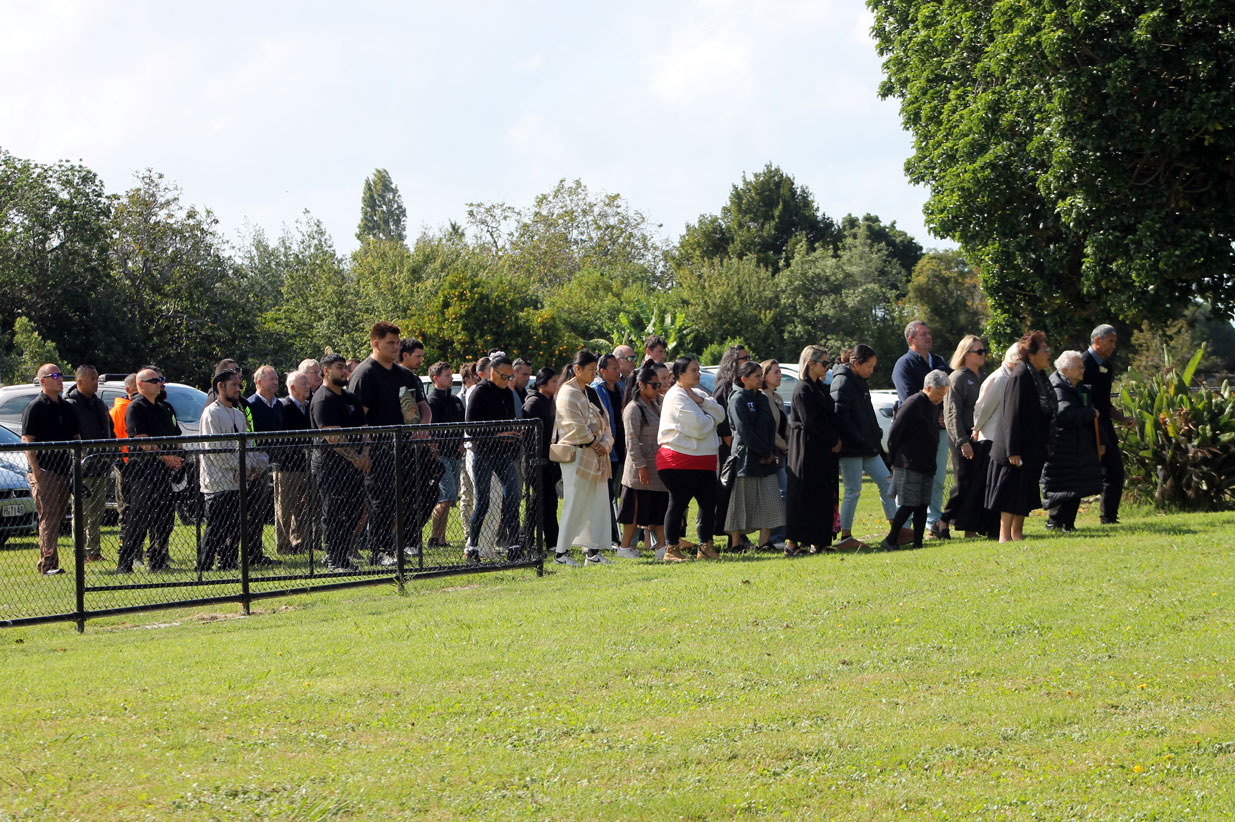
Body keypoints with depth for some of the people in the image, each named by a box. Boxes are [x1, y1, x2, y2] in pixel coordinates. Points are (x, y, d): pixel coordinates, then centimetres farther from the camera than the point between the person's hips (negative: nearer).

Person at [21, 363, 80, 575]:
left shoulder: (66, 408, 16)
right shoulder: (35, 407, -7)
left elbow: (75, 438, 24)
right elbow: (27, 440, -12)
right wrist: (36, 470, -19)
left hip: (64, 470, 7)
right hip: (44, 472, -7)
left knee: (57, 518, 9)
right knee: (48, 518, -10)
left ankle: (49, 563, 16)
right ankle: (48, 564, -11)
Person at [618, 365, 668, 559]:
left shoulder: (655, 406, 16)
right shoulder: (633, 408, -12)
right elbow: (632, 441, -17)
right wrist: (640, 466, -20)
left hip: (658, 467, 8)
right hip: (641, 470, -8)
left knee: (661, 506, 6)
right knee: (636, 507, -2)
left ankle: (662, 545, 8)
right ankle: (625, 546, 6)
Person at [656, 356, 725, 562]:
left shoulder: (698, 393, 17)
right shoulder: (676, 396, -12)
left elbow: (720, 415, 5)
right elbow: (699, 427, -19)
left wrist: (702, 402, -10)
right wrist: (711, 418, 2)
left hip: (703, 460, 8)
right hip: (680, 461, -8)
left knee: (709, 503, 7)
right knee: (678, 504, -3)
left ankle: (705, 547, 15)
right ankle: (671, 549, 3)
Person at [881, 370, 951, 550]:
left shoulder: (933, 406, 15)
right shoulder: (913, 404, -12)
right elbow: (894, 433, -11)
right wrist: (895, 460, -5)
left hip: (926, 466, 8)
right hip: (909, 466, -8)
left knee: (922, 505, 6)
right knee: (908, 505, -10)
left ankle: (918, 543, 9)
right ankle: (890, 541, -3)